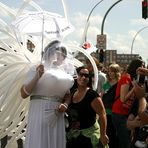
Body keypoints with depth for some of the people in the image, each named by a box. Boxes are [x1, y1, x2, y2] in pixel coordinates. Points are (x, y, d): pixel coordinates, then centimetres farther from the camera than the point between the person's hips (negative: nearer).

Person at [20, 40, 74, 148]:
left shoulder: (64, 73, 11)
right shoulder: (36, 69, -1)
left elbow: (67, 95, 17)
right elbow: (24, 94, -8)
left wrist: (65, 105, -4)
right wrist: (37, 76, -18)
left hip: (57, 116, 4)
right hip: (39, 113, -4)